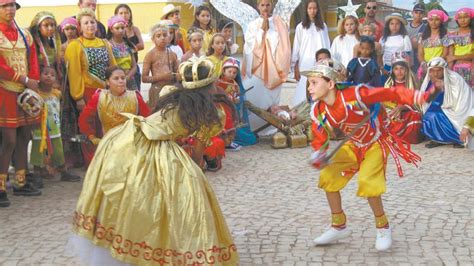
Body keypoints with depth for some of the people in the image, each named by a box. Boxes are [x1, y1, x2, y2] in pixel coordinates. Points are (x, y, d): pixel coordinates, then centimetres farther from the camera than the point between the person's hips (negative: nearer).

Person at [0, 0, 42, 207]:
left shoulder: (24, 34, 13)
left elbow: (33, 62, 10)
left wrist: (33, 86, -2)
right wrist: (25, 80, -13)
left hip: (25, 92, 6)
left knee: (24, 137, 9)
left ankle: (20, 183, 19)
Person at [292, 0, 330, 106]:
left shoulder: (323, 26, 10)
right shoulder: (301, 27, 4)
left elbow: (327, 46, 11)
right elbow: (296, 47, 3)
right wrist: (295, 67, -2)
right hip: (305, 64, -2)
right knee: (304, 92, -6)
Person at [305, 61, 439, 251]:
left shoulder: (354, 95, -33)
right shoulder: (318, 111, -14)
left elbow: (390, 93, -33)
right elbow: (319, 141, -2)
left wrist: (418, 97, -47)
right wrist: (319, 158, -22)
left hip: (376, 143, -6)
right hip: (355, 145, 6)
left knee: (366, 182, -24)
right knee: (328, 176, -1)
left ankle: (383, 228, 1)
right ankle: (339, 227, 17)